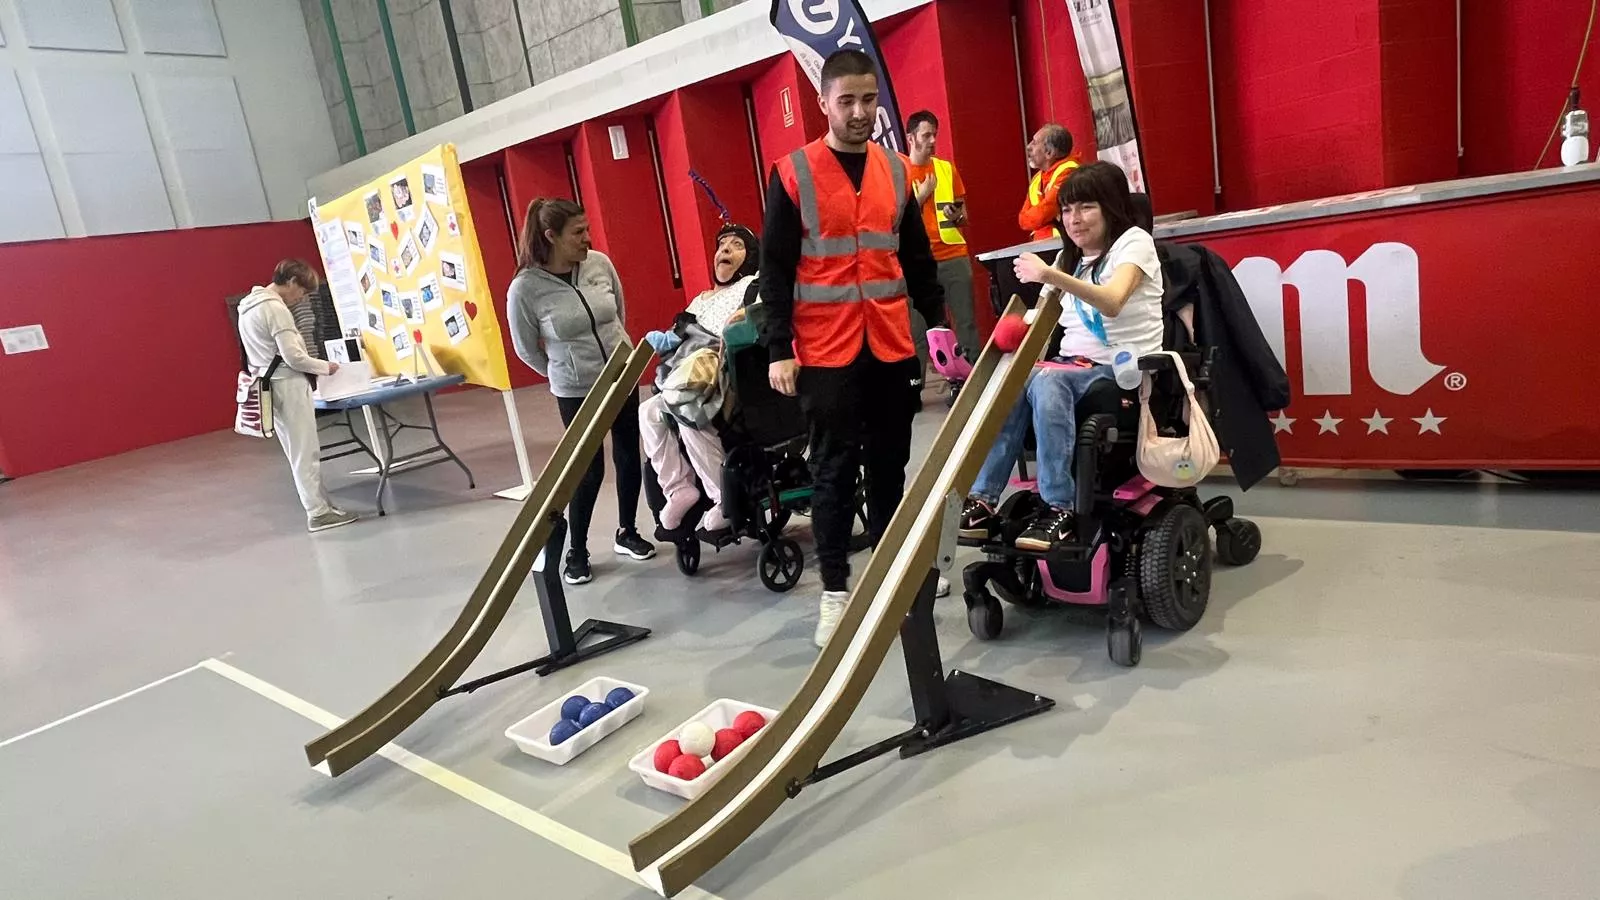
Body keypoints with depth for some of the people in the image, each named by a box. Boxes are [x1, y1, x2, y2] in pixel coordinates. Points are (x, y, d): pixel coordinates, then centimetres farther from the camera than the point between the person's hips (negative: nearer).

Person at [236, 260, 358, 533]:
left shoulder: (248, 307, 14)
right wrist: (325, 366, -5)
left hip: (269, 387, 10)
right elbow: (293, 357, -20)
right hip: (287, 385, -10)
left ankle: (321, 504, 18)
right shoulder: (276, 309, -16)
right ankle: (318, 513, 0)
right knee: (306, 452, -4)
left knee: (297, 452, 12)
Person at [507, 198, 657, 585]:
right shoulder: (525, 288, -19)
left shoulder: (600, 263, -9)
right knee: (589, 471, 1)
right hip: (575, 391, -4)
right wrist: (563, 373, 7)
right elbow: (526, 350, -4)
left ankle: (626, 532, 33)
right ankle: (576, 552, 21)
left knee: (629, 457, 12)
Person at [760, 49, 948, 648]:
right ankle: (835, 590, 12)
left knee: (890, 463, 12)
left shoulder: (895, 169, 9)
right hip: (825, 352, -4)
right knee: (834, 471, 2)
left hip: (892, 346, 4)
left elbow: (917, 255, 15)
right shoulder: (792, 174, -4)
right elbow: (775, 268, -5)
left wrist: (937, 321, 13)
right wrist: (778, 350, -10)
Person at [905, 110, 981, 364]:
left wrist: (957, 216, -6)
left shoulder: (947, 168, 12)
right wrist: (922, 195, -9)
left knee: (966, 321, 3)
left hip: (954, 255, 3)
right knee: (918, 326, -3)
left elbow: (964, 213, 16)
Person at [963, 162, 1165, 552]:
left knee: (1045, 383, -35)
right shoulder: (1069, 257, 19)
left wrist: (1052, 277, -39)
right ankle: (983, 501, -29)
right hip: (1073, 365, 6)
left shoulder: (1134, 241, -3)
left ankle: (1059, 509, -34)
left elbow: (1113, 303, -26)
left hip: (1125, 369, -5)